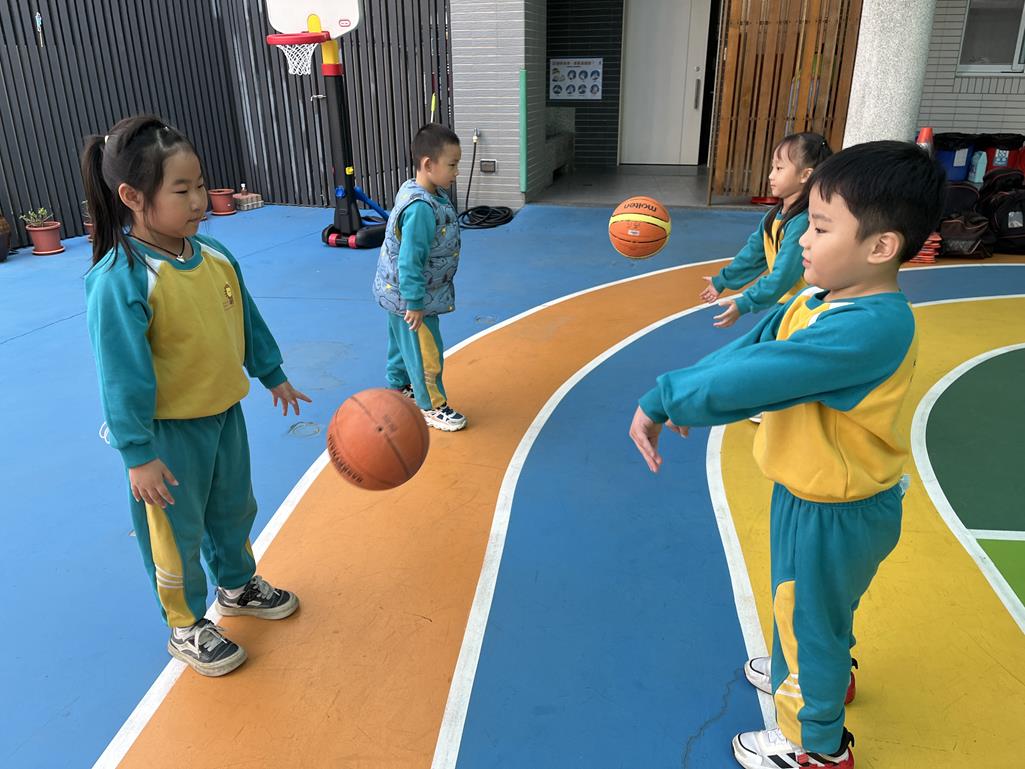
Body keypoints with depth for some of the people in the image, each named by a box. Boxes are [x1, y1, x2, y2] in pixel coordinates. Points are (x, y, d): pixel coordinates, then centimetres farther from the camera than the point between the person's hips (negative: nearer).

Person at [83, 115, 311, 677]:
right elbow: (123, 376, -21)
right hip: (168, 434, -6)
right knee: (178, 535, 13)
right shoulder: (120, 281, -24)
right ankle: (187, 628, 35)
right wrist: (138, 454, -18)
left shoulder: (215, 255, -4)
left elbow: (248, 322, 9)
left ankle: (237, 586, 51)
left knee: (235, 511, 25)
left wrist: (273, 375, 16)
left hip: (225, 414, 7)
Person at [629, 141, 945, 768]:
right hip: (814, 492, 9)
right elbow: (753, 346, -8)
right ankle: (829, 671, 62)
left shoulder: (868, 329, -35)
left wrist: (663, 401, -30)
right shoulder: (827, 298, -5)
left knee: (808, 621, 14)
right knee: (822, 606, 33)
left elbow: (750, 379, -39)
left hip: (834, 513, -8)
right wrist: (683, 396, -21)